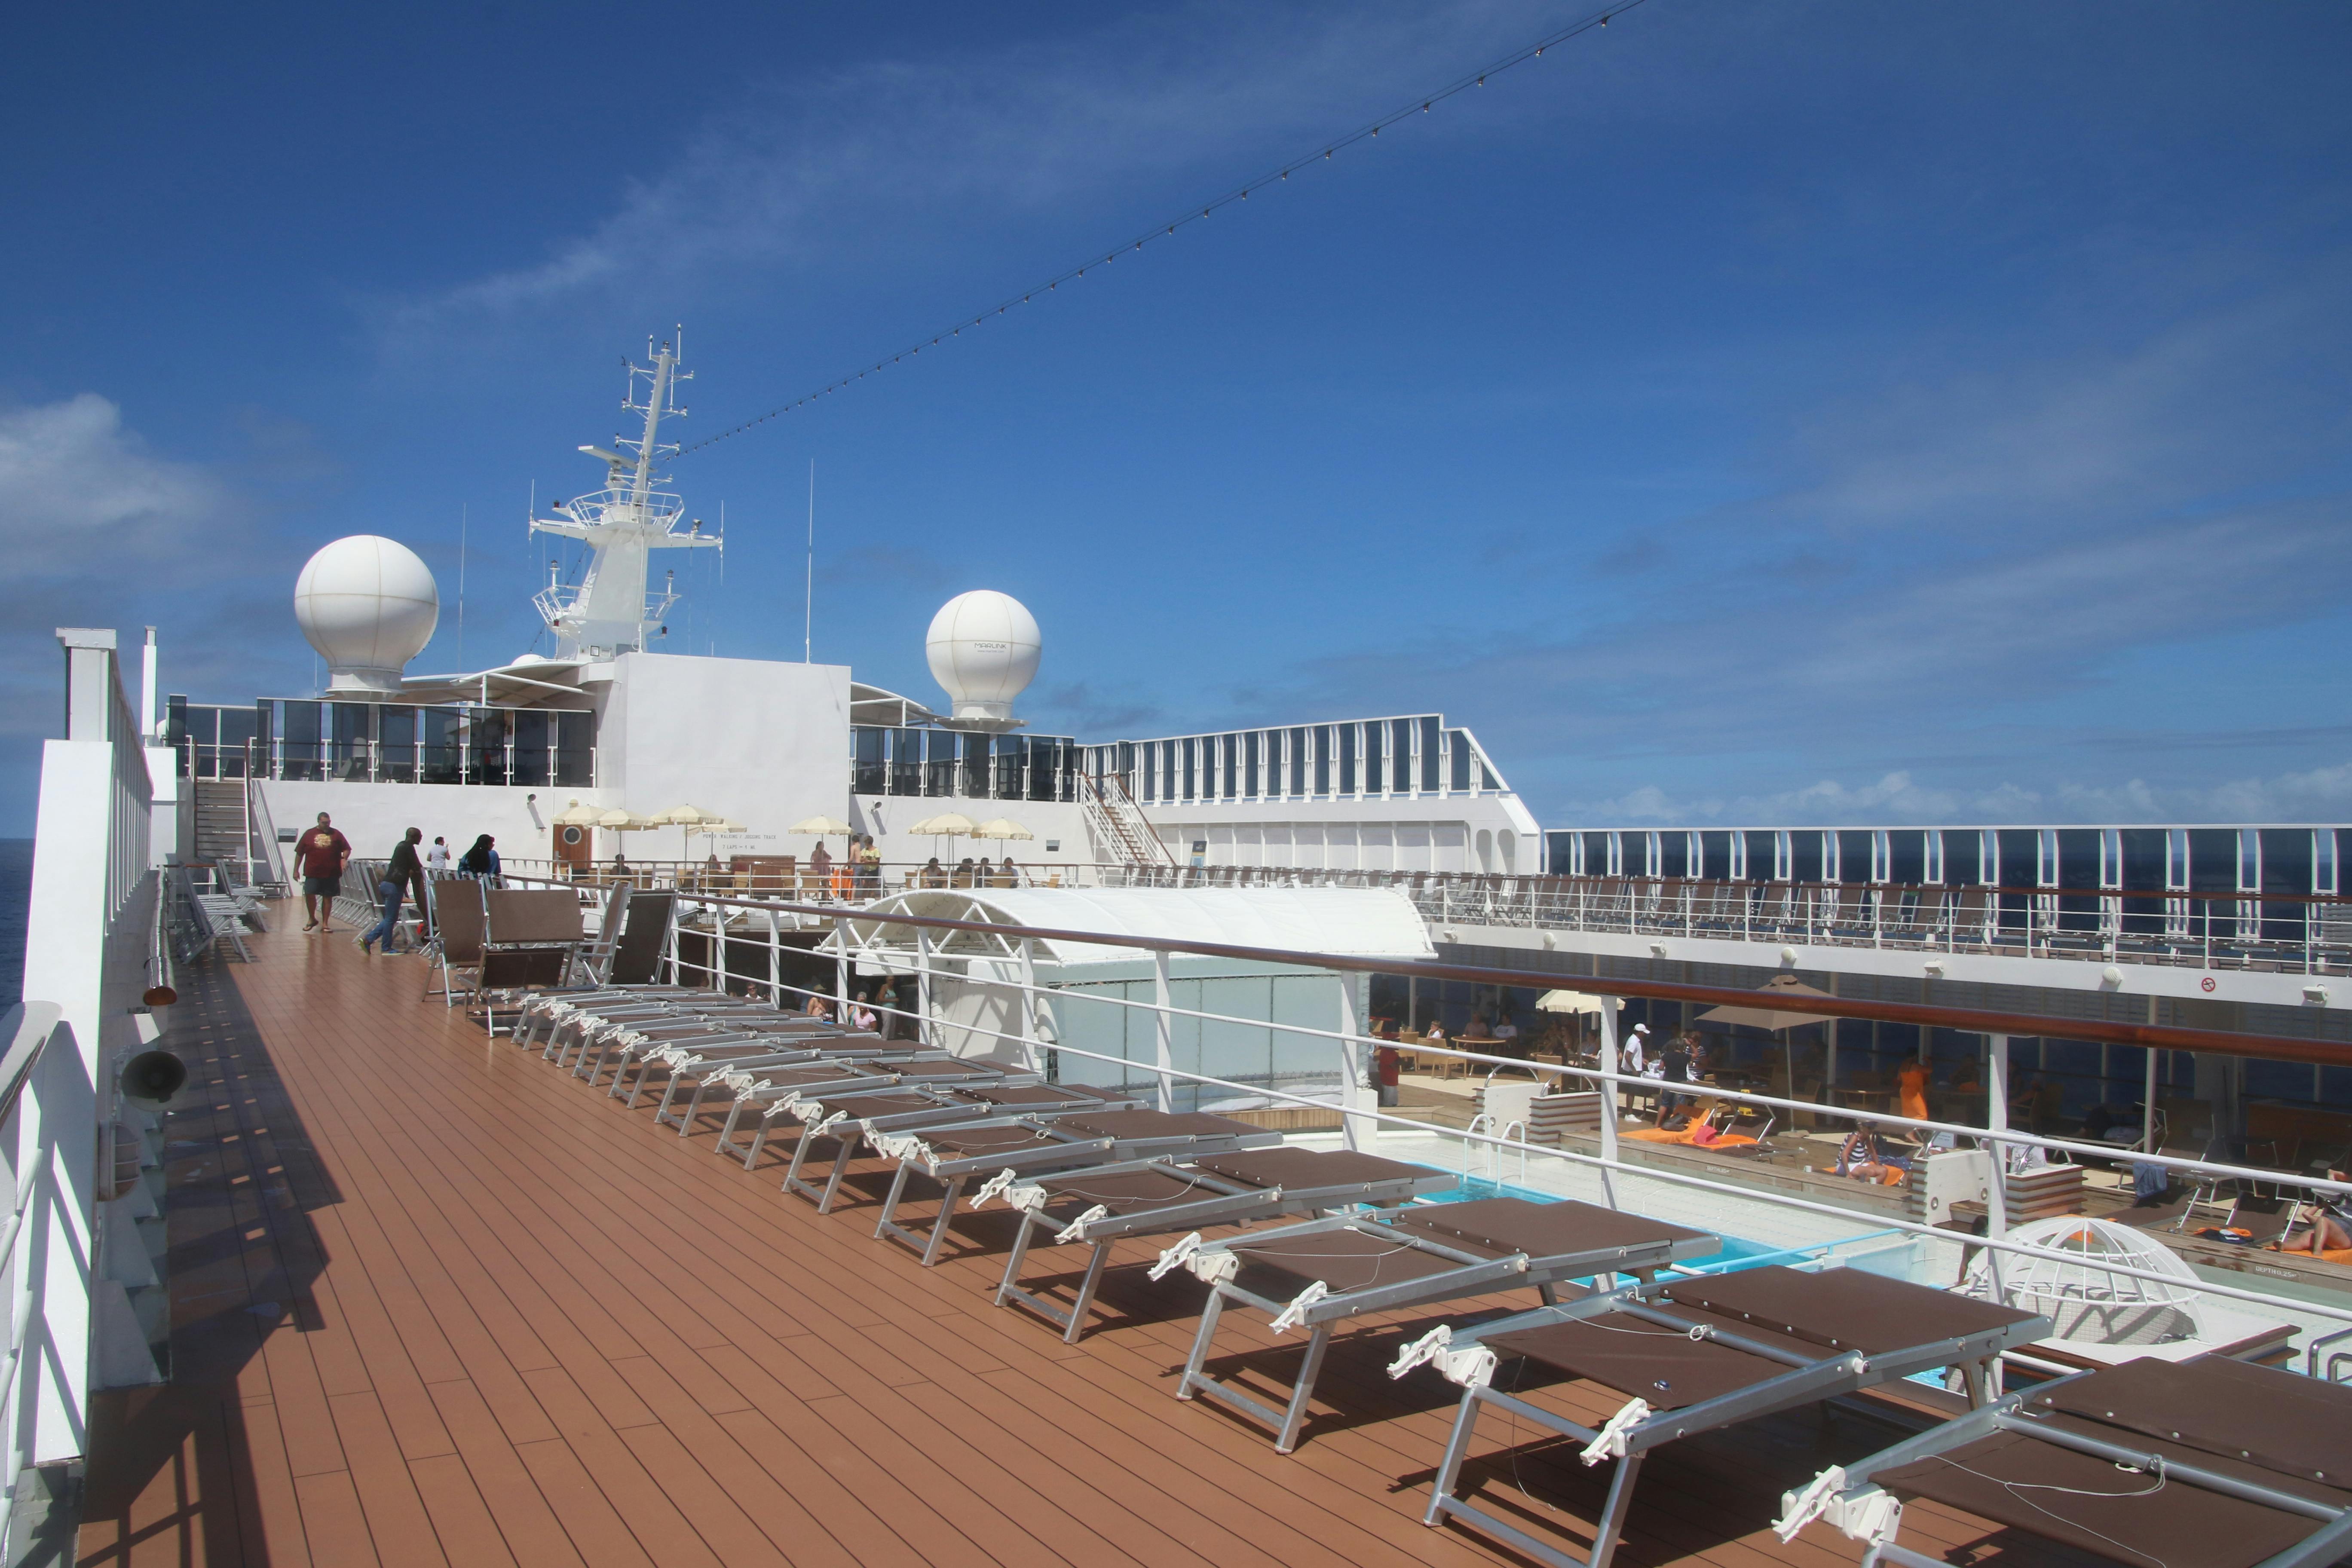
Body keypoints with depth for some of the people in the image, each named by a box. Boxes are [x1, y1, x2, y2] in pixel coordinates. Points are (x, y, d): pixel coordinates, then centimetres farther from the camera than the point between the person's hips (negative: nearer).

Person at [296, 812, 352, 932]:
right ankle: (312, 919, 14)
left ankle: (325, 924, 12)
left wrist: (344, 859, -12)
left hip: (331, 873, 0)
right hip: (312, 873, 0)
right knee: (309, 895, -9)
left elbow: (347, 849, 10)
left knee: (328, 898, 4)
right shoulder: (309, 834, 7)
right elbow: (299, 853, 10)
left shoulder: (336, 834, 8)